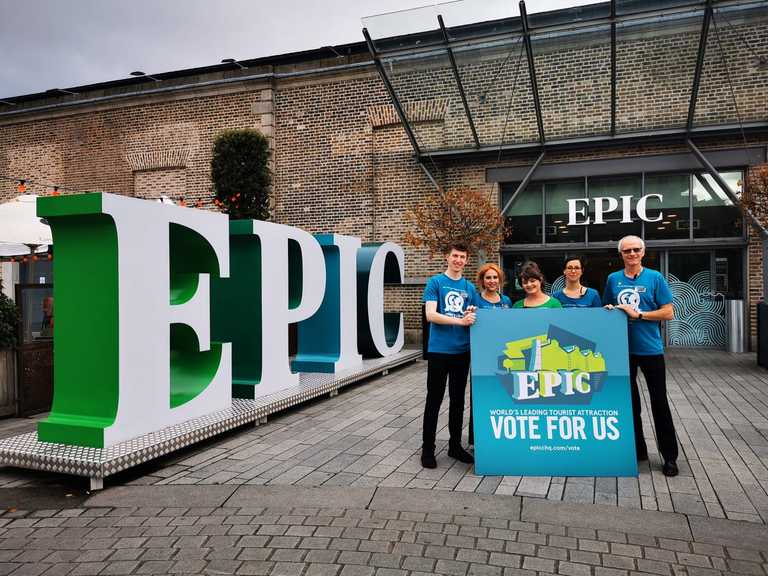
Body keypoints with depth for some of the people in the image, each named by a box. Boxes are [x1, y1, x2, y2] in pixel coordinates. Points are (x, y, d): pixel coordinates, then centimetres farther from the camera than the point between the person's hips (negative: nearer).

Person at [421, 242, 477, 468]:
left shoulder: (469, 287, 11)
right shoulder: (435, 282, -4)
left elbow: (473, 316, 16)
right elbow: (431, 315, -14)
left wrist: (472, 314, -8)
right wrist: (460, 321, -24)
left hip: (462, 350, 5)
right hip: (439, 349, -5)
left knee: (458, 400, 13)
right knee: (434, 400, 2)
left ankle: (455, 445, 26)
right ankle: (427, 448, 12)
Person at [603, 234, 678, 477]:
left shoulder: (655, 278, -2)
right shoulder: (613, 279, 6)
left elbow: (668, 312, -6)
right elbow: (606, 310, 16)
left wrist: (638, 314, -15)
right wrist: (608, 310, -6)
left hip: (650, 348, -3)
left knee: (659, 402, 3)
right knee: (629, 400, 11)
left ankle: (670, 456, 14)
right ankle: (637, 449, 25)